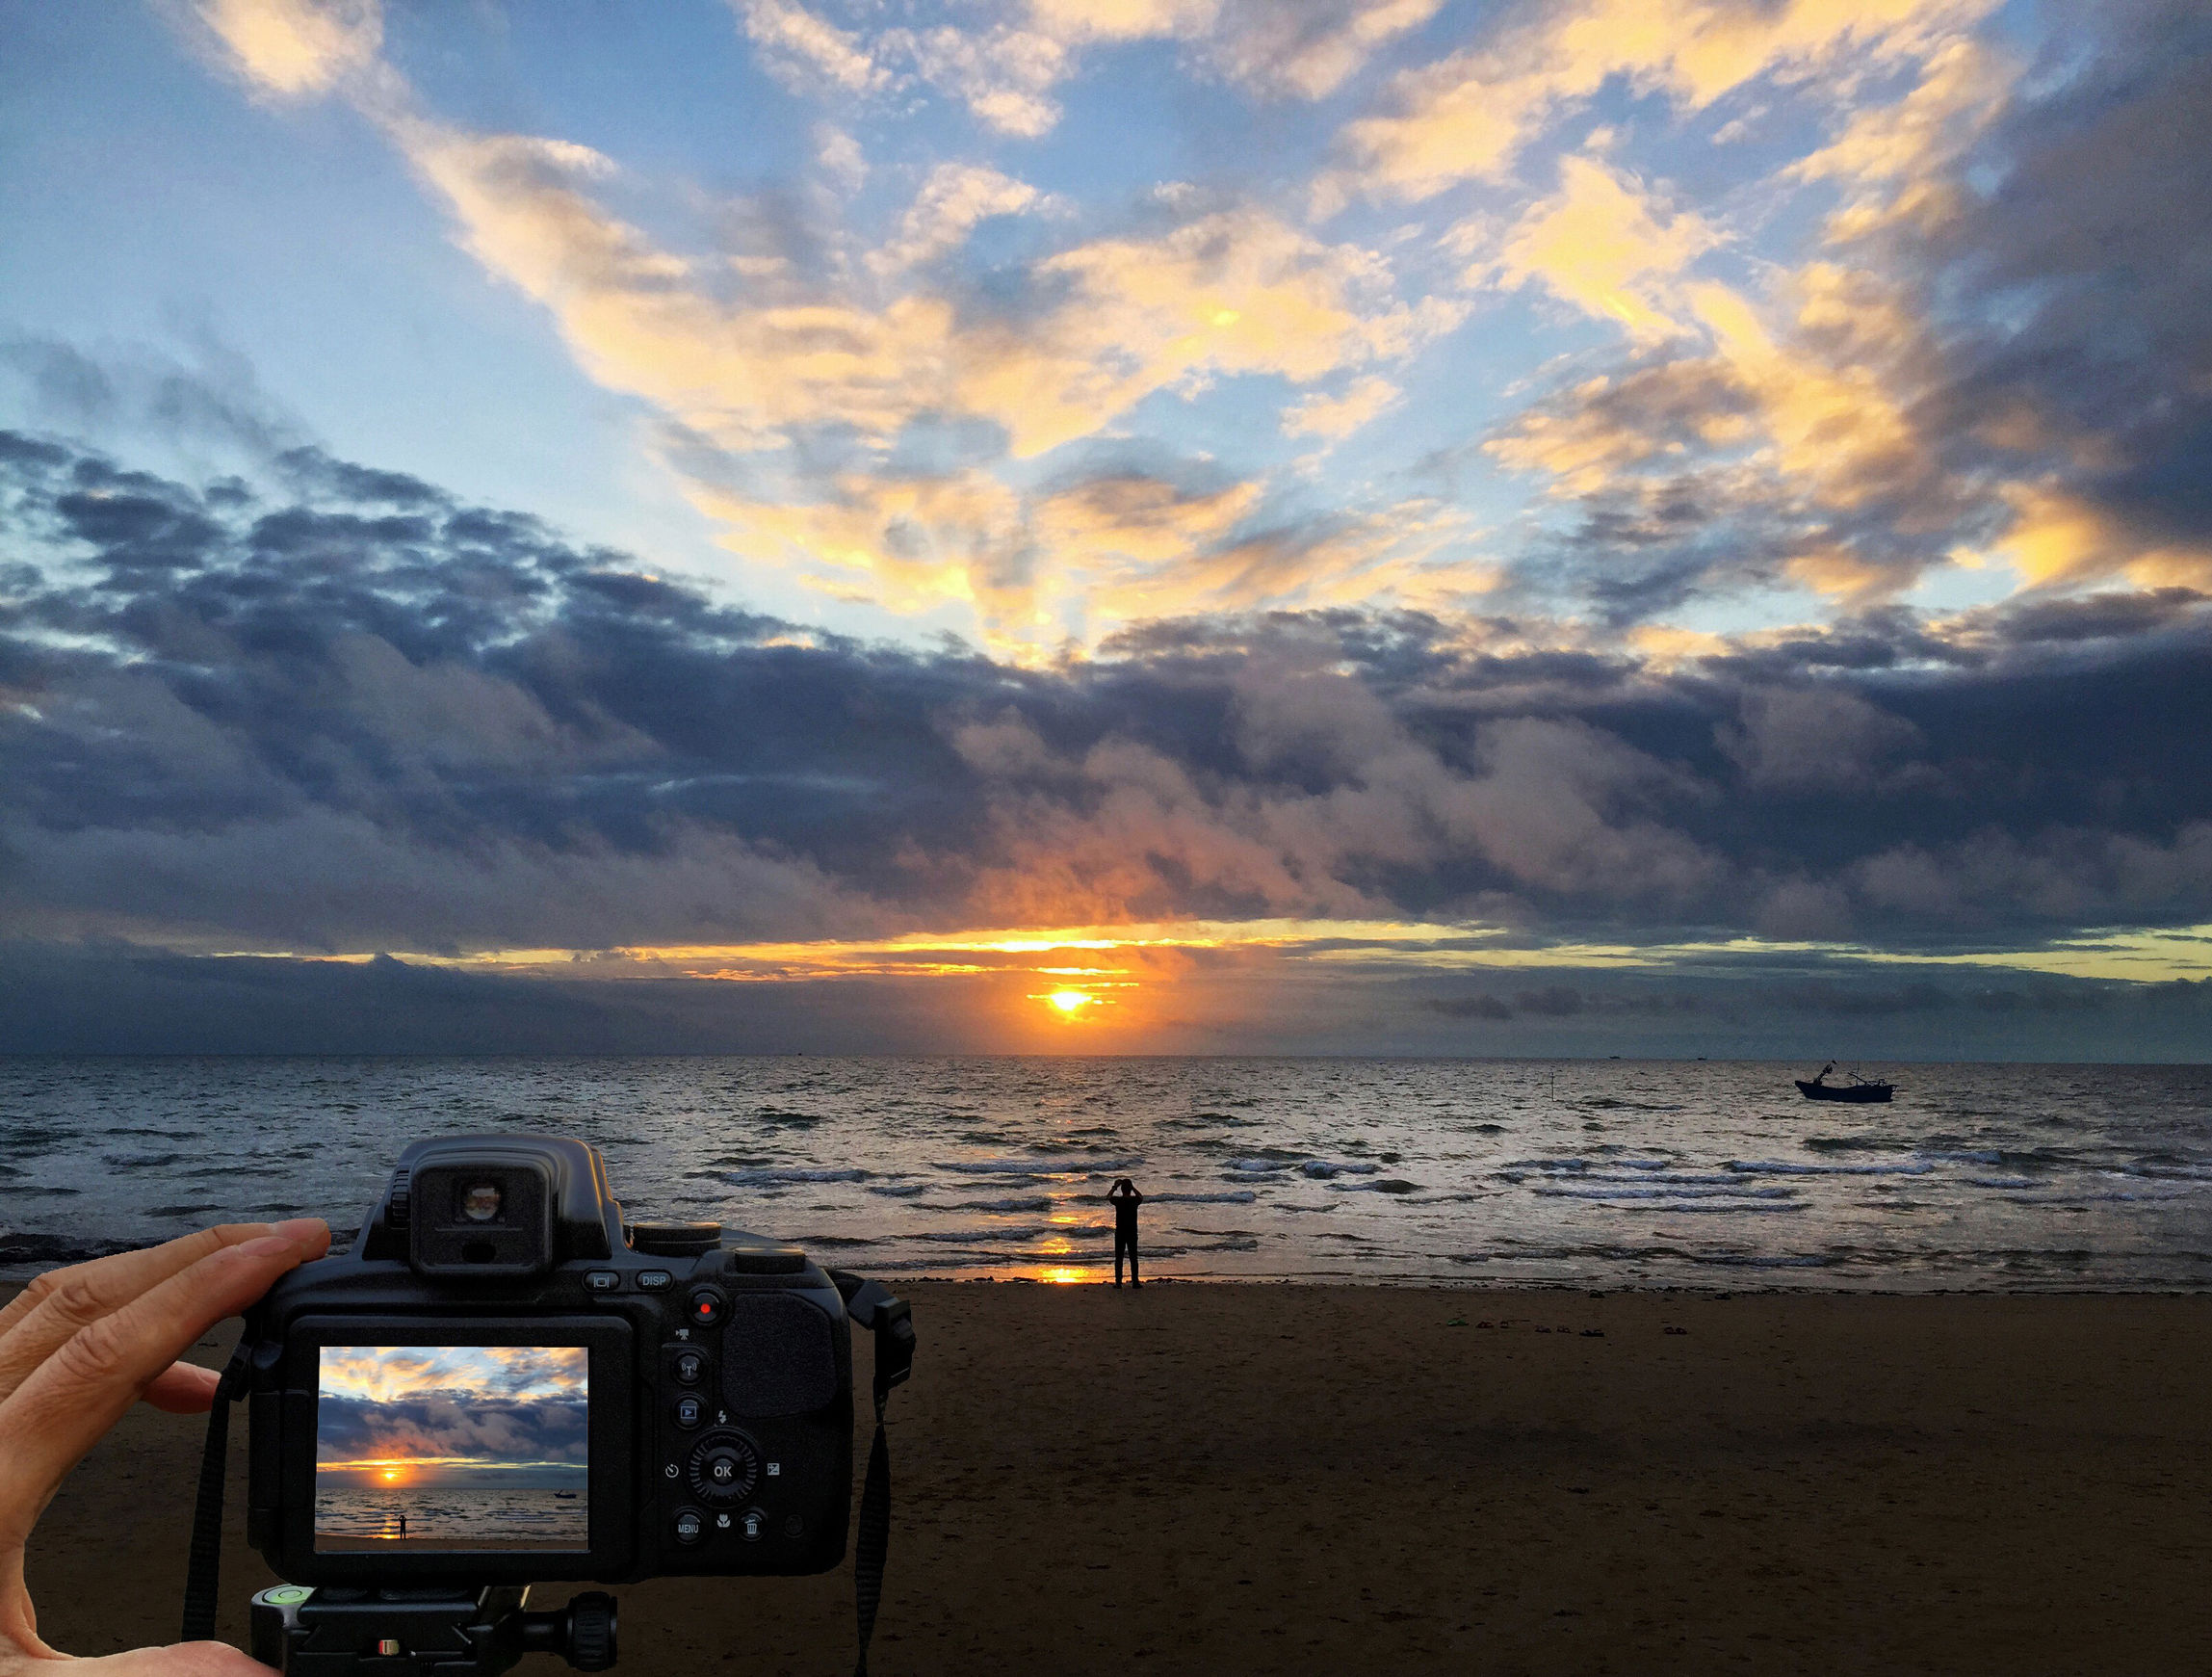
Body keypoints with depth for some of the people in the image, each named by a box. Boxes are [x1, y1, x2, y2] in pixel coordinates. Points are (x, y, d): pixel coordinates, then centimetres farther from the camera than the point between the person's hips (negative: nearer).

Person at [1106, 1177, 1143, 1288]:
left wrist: (1115, 1186, 17)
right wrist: (1133, 1187, 18)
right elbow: (1141, 1197, 19)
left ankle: (1118, 1282, 4)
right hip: (1132, 1233, 1)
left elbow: (1108, 1197, 11)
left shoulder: (1118, 1200, -11)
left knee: (1118, 1258, 5)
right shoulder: (1135, 1200, -7)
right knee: (1133, 1258, 6)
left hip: (1120, 1233, -1)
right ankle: (1135, 1282, 6)